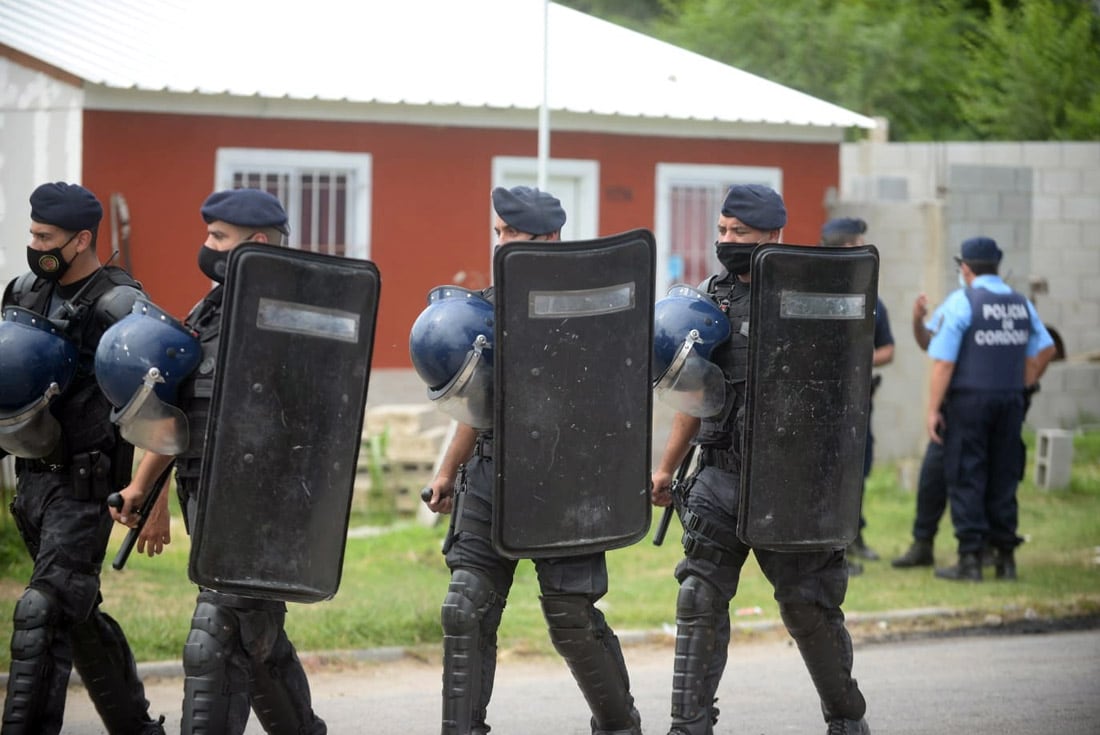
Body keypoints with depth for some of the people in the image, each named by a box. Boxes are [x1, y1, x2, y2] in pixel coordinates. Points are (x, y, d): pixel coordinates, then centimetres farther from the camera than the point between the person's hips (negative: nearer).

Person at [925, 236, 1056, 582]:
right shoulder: (1021, 304, 10)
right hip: (1011, 400, 5)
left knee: (966, 480, -1)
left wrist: (933, 409, -10)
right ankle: (1005, 557, 12)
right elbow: (1045, 349, 16)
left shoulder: (960, 303, -8)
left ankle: (970, 559, -5)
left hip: (968, 399, -5)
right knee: (1003, 479, 11)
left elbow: (943, 361, -12)